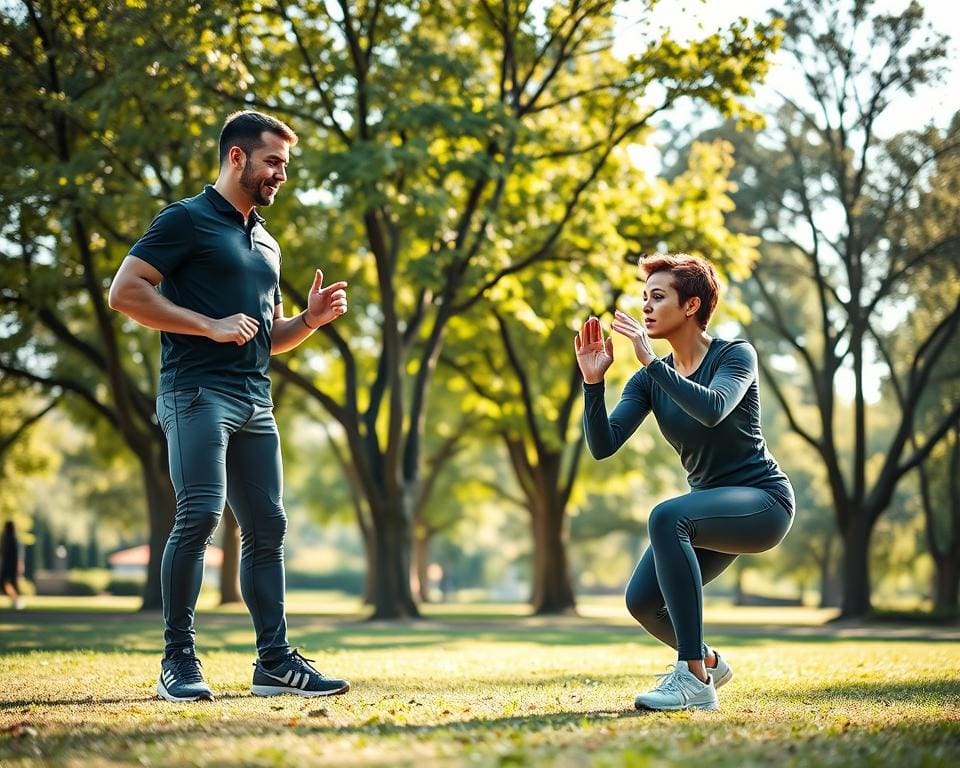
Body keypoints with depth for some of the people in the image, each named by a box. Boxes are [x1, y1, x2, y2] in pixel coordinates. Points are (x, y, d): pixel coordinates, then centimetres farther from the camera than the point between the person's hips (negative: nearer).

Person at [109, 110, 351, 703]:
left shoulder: (266, 243, 24)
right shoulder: (187, 220, 1)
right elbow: (125, 291, -9)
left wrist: (311, 319, 9)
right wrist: (212, 326, -13)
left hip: (255, 398, 8)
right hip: (198, 390, -8)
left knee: (267, 526, 5)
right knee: (200, 514, -18)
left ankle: (275, 661, 9)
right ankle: (179, 662, -10)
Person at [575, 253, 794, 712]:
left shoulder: (735, 356, -12)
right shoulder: (649, 379, 3)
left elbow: (712, 409, -34)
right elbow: (602, 445, -8)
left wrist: (651, 361, -34)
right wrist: (593, 381, -21)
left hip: (763, 500, -7)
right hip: (709, 507, 7)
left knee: (666, 517, -33)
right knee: (642, 600, -8)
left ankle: (694, 679, -32)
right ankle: (707, 661, 27)